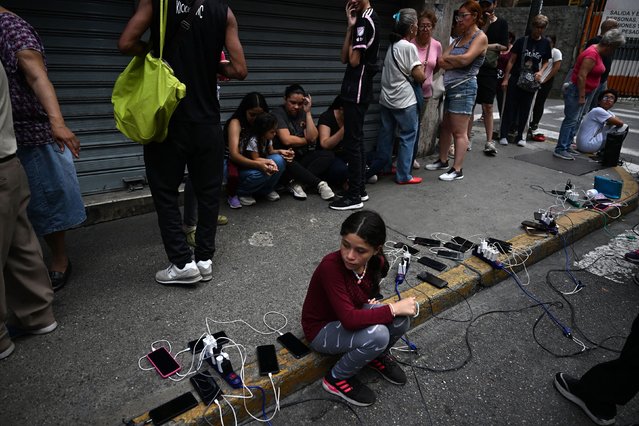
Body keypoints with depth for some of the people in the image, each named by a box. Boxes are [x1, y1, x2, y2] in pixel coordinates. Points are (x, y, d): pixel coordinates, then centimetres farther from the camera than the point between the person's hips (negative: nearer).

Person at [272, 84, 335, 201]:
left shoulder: (303, 113, 9)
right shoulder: (278, 113, -7)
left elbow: (312, 137, -5)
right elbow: (287, 140, -19)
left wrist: (308, 112, -7)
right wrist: (306, 140, -3)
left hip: (302, 157, 5)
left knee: (328, 155, -17)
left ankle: (297, 183, -31)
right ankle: (319, 183, -31)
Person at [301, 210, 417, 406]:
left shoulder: (377, 263, -15)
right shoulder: (331, 266, -35)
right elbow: (349, 320, -38)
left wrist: (373, 302, -11)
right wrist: (393, 308, -31)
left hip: (352, 316, 6)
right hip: (322, 329, -6)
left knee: (402, 319, -18)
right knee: (377, 335, -30)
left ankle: (378, 356, 14)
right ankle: (336, 379, -3)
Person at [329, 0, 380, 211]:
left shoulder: (364, 20, -13)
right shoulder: (368, 18, 16)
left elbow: (353, 60, -16)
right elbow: (344, 57, 9)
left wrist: (351, 27, -5)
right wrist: (350, 27, 0)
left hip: (356, 90, -10)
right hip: (360, 89, 10)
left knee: (352, 142, -7)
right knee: (357, 140, 13)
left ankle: (354, 196, -1)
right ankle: (360, 188, 21)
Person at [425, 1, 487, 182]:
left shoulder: (480, 37, -4)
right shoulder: (459, 38, 18)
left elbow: (465, 59, -19)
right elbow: (441, 61, 6)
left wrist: (447, 59, -4)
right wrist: (456, 63, -12)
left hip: (464, 87, -8)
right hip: (450, 87, 8)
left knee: (459, 131, -7)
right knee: (445, 127, 13)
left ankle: (457, 170, -3)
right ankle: (442, 161, 25)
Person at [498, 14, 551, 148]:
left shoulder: (545, 43, 5)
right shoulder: (522, 41, -2)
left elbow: (545, 61, 14)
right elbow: (511, 60, -1)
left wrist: (541, 72, -7)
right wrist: (505, 79, -7)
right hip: (515, 78, -2)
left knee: (525, 109, 5)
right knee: (510, 107, -2)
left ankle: (520, 136, 13)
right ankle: (503, 135, 4)